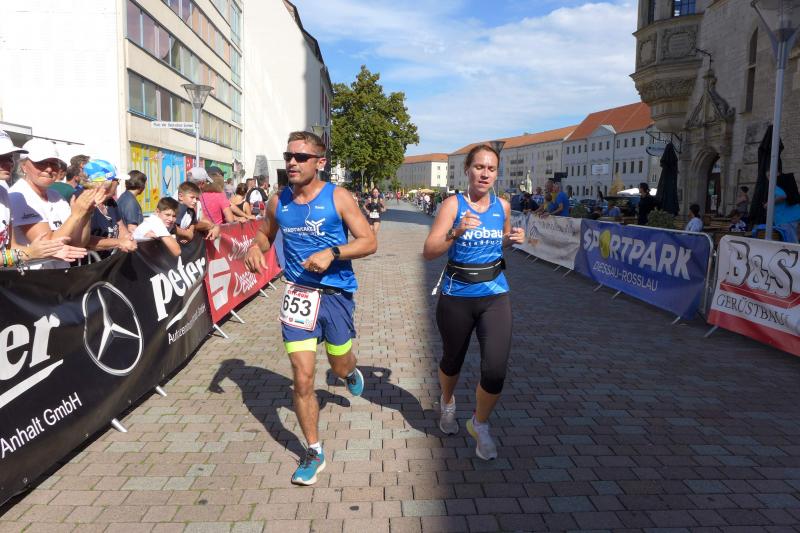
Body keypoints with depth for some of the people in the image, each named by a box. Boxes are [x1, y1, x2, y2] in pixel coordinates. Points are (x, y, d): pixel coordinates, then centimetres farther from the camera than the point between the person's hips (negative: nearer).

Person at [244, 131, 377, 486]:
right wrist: (255, 247, -2)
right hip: (298, 294, 2)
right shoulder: (278, 202, 3)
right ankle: (314, 452, 17)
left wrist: (332, 252, -23)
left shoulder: (337, 198, -8)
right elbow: (265, 234, 21)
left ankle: (351, 372, 59)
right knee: (302, 379, -3)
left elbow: (369, 242, -8)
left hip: (336, 293, -1)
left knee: (340, 366, 17)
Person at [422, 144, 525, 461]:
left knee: (495, 370, -8)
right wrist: (456, 233, -30)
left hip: (495, 296, 2)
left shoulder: (502, 206, 3)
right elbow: (429, 252, -15)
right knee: (453, 360, 18)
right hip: (457, 296, -2)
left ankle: (480, 425, 21)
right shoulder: (453, 205, -9)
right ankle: (447, 403, 52)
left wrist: (513, 239, 1)